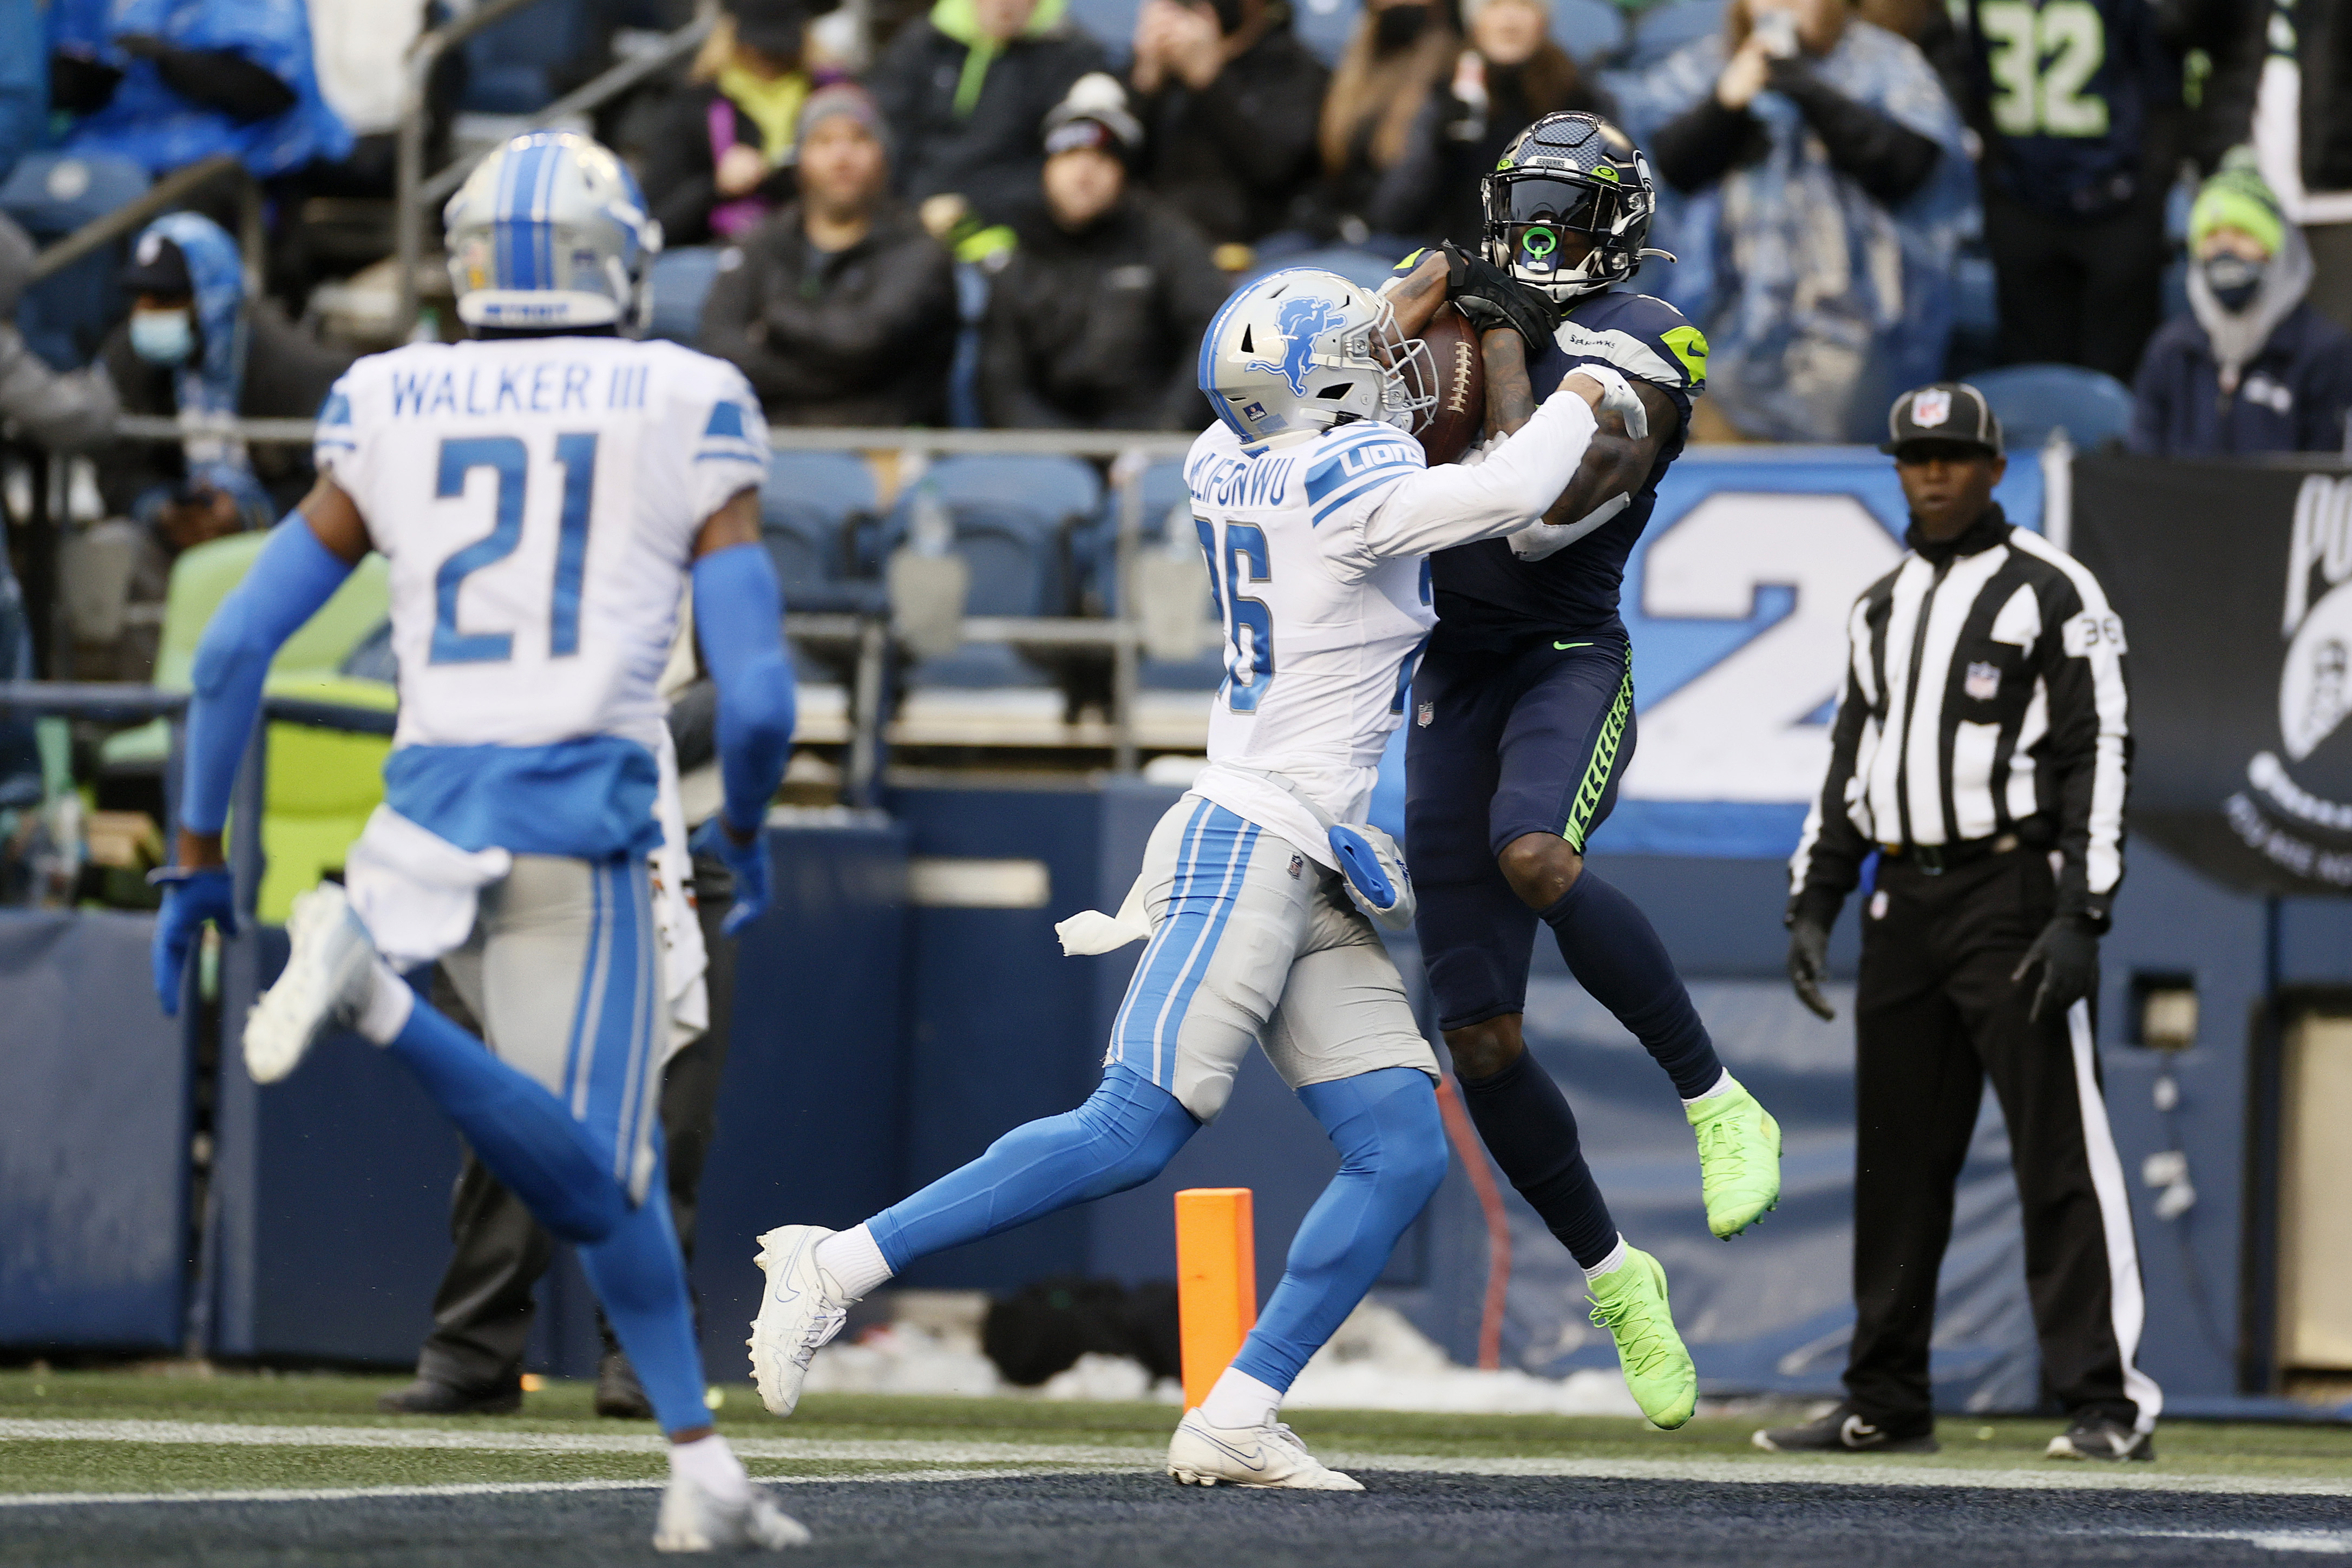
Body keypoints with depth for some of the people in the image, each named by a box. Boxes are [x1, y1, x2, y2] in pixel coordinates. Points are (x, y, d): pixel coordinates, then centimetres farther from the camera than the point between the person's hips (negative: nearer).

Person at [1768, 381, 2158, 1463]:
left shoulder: (2052, 592, -4)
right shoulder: (1882, 608, 17)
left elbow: (2099, 755, -9)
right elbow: (1851, 765, 22)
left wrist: (2080, 916, -17)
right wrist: (1811, 905, 12)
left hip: (2011, 894, -7)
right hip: (1902, 906, 7)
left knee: (2058, 1150, -10)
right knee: (1896, 1157, 8)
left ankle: (2108, 1402, -12)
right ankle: (1886, 1405, 14)